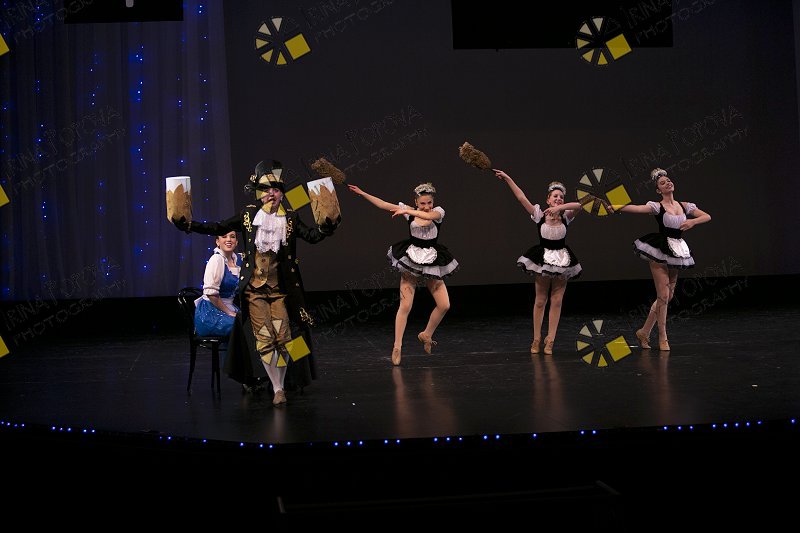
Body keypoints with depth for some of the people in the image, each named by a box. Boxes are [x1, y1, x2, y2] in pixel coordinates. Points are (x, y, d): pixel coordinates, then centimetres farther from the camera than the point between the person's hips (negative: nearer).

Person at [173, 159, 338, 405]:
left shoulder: (290, 219, 0)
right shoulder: (248, 215, 0)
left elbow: (312, 236, -8)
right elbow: (218, 228, 0)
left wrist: (328, 226, -28)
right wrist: (187, 225, -9)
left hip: (281, 289, 0)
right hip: (254, 289, 0)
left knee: (283, 337, -1)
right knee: (264, 338, -3)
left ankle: (281, 383, 16)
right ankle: (277, 388, 8)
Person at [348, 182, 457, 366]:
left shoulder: (438, 212, -5)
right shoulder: (409, 211, -1)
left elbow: (428, 216, -29)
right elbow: (384, 205, -2)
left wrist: (406, 211, -34)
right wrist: (362, 193, -6)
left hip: (431, 262, 1)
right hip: (410, 260, -1)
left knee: (444, 305, -4)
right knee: (405, 305, -7)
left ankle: (426, 335, 19)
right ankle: (397, 347, -1)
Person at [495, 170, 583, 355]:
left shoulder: (566, 216, -2)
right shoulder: (539, 215, -5)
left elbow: (578, 205, -21)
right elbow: (521, 197, -10)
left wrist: (559, 208, -33)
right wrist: (507, 179, -13)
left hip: (562, 260, 1)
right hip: (542, 259, -1)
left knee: (556, 301, 2)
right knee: (540, 301, 6)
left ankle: (550, 340, 8)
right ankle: (536, 339, 16)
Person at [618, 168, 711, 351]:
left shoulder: (684, 206, 9)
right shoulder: (657, 207, -6)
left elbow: (707, 216, 9)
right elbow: (636, 208, -21)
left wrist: (693, 221, -11)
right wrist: (617, 208, -36)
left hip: (677, 252, 6)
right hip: (659, 252, -6)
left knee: (668, 296, 10)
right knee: (663, 296, -7)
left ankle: (644, 332, 22)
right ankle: (662, 338, 6)